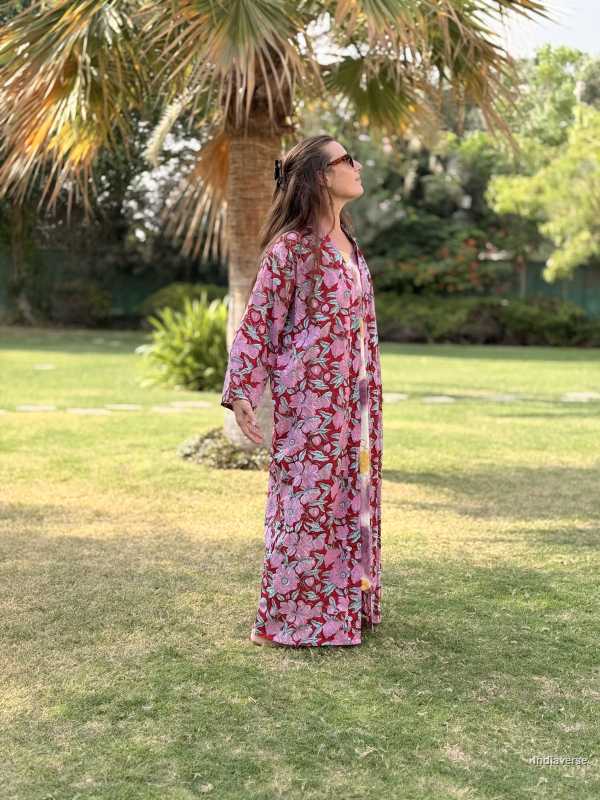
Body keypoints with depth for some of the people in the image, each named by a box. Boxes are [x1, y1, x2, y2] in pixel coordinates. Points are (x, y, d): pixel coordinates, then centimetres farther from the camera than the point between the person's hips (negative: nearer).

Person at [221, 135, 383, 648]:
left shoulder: (348, 243, 13)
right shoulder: (289, 248, -12)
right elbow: (257, 324, -11)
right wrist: (241, 396, -16)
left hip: (354, 400, 8)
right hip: (311, 400, -8)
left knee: (350, 498, 13)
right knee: (309, 500, -1)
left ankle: (345, 605, 26)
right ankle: (294, 619, 11)